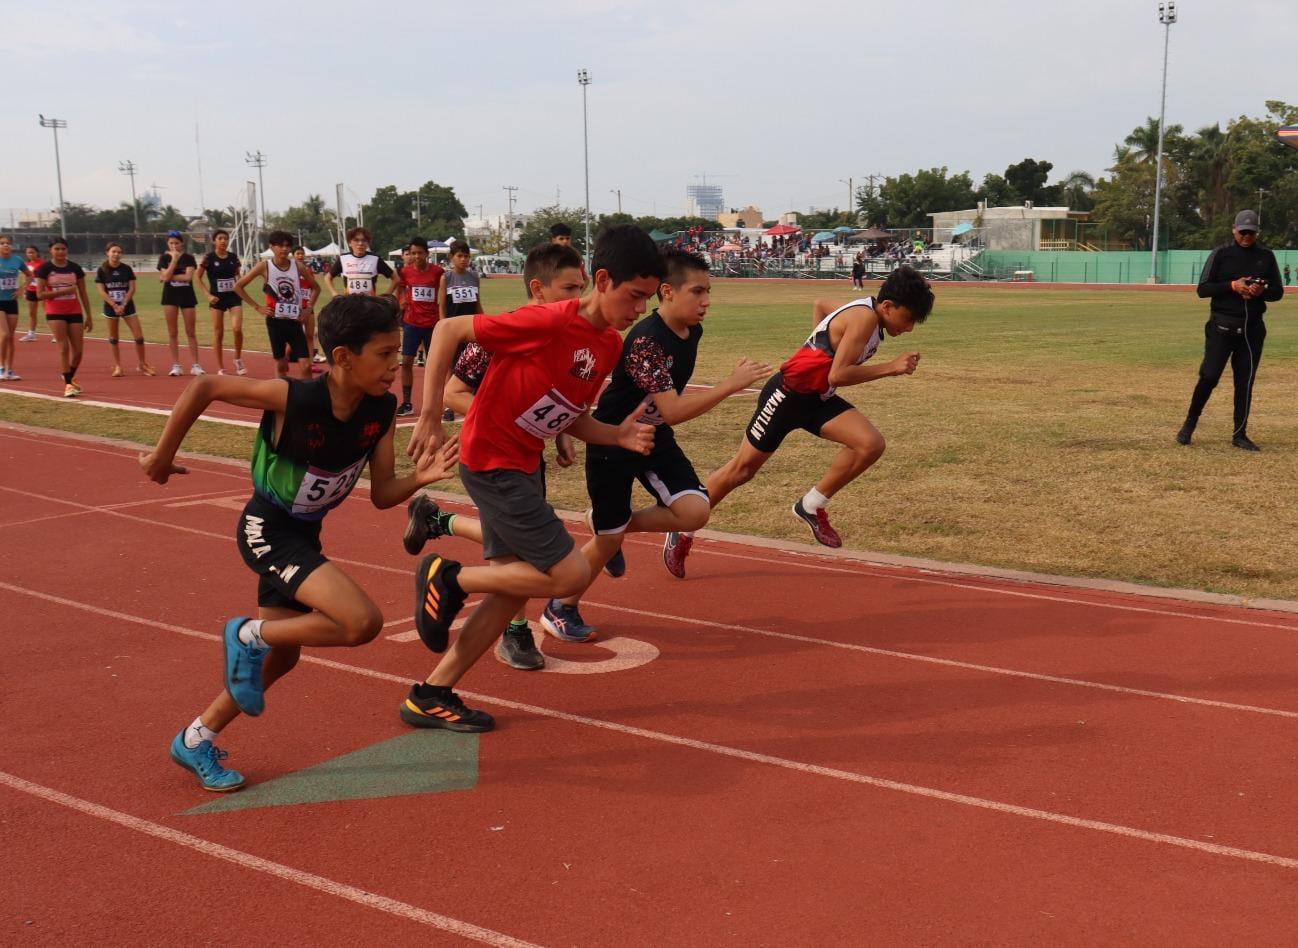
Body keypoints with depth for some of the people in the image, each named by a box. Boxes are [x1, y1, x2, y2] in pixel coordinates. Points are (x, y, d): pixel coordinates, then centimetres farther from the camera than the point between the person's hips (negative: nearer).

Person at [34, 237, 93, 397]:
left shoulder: (75, 268, 4)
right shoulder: (45, 269, -4)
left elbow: (83, 294, 9)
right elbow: (40, 294, -9)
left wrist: (89, 316, 6)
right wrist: (64, 291, -18)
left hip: (74, 312, 3)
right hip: (55, 313, -3)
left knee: (78, 349, 2)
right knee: (64, 347, -10)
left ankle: (70, 377, 28)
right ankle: (68, 384, -4)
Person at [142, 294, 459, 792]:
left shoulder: (380, 409, -11)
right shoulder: (294, 397, -28)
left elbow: (382, 495, -5)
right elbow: (204, 387, -19)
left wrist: (418, 478, -25)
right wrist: (163, 454, -11)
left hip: (304, 534, 7)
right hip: (267, 531, -7)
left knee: (281, 655, 18)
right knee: (362, 622, -23)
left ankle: (196, 741, 36)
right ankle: (250, 635, 0)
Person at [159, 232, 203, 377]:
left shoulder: (189, 258, 0)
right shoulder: (164, 258, 1)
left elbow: (188, 276, -14)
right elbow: (165, 277, -13)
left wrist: (170, 277, -12)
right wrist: (174, 259, -14)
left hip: (187, 295, -1)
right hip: (170, 295, 1)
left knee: (190, 332, 2)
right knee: (172, 332, 3)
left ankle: (195, 365, 5)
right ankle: (176, 365, 9)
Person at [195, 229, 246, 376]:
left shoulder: (233, 257, 3)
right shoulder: (209, 258, -6)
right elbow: (197, 277, -2)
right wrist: (208, 295, -8)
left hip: (234, 297, 2)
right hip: (217, 298, -2)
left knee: (237, 329, -15)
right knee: (218, 333, 3)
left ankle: (238, 360, 9)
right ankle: (220, 368, 11)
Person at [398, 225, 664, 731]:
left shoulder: (610, 345, 4)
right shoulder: (549, 322, -21)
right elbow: (447, 330, -17)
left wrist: (622, 435, -6)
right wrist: (430, 417, -19)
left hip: (523, 465, 9)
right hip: (491, 460, -9)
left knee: (513, 586, 12)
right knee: (570, 574, -9)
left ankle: (430, 697, 22)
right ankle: (450, 578, 6)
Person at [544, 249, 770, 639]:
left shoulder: (692, 332, -2)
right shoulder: (646, 340, -28)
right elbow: (672, 411, -33)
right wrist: (731, 384, -34)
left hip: (654, 437, 7)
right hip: (612, 442, -7)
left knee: (694, 513, -12)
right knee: (609, 540, 2)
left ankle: (617, 526, 14)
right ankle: (560, 609, 27)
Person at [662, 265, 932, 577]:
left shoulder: (864, 313, 5)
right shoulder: (865, 318, -22)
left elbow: (820, 304, 23)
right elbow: (837, 375, -28)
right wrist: (891, 368, -25)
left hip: (819, 398, 8)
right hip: (788, 394, -8)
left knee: (872, 444, -13)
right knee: (742, 469, 3)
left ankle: (812, 506, 3)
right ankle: (682, 533, 19)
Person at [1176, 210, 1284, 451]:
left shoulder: (1266, 257, 9)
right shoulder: (1221, 254, 0)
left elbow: (1278, 292, 11)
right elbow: (1203, 289, -5)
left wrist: (1262, 290, -12)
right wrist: (1233, 285, -18)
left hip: (1253, 327, 3)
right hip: (1222, 325, -3)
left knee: (1245, 381, 5)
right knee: (1209, 376, -8)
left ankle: (1240, 434, 12)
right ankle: (1189, 424, 9)